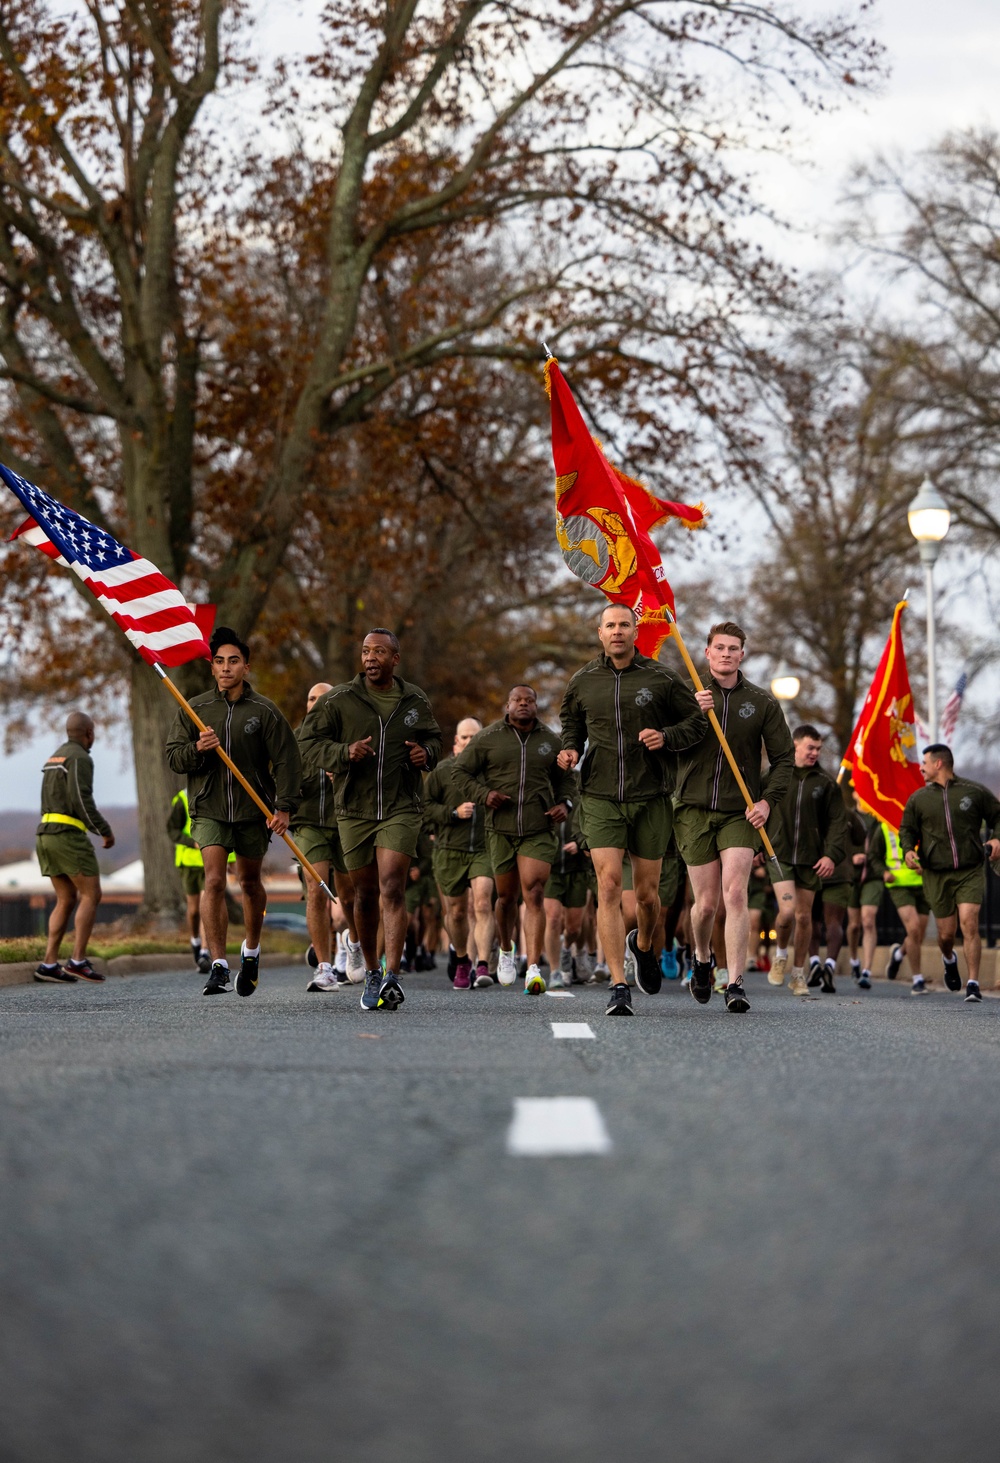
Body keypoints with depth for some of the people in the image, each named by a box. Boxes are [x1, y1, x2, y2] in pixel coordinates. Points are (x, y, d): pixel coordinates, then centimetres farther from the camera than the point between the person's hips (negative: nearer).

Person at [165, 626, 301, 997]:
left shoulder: (264, 711, -2)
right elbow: (173, 757, 4)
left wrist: (284, 806, -13)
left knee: (250, 882, 13)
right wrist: (197, 749, -17)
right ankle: (218, 966, -15)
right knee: (214, 880, -14)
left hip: (253, 810, 0)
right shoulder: (194, 709, 4)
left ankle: (251, 951, 36)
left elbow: (286, 760, -4)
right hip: (209, 810, 0)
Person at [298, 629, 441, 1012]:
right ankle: (371, 972, 27)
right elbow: (312, 743, 1)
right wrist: (344, 752, -18)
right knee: (365, 894, 9)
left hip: (401, 808, -1)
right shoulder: (339, 699, 0)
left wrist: (427, 754, -1)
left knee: (392, 888, -15)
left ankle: (391, 977, -21)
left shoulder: (415, 701, 7)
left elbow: (433, 737, 22)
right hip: (354, 810, 1)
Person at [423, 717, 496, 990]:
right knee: (456, 911, 9)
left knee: (482, 905, -18)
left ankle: (482, 966, -22)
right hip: (450, 849, 1)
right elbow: (425, 806, 3)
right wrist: (453, 813, -10)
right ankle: (462, 962, 31)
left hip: (484, 848, -1)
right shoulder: (442, 770, 5)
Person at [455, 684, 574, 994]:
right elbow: (461, 771, 6)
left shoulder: (551, 741, 9)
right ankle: (506, 951, 40)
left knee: (534, 895, -14)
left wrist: (564, 803, 3)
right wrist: (483, 794, -10)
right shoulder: (488, 738, 3)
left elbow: (564, 779, 22)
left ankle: (533, 970, -20)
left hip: (539, 831, 0)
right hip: (500, 829, 1)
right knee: (506, 897, 11)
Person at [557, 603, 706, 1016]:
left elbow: (695, 720, 9)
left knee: (646, 892, 7)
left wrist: (666, 736, -10)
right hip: (600, 799, 0)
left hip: (650, 799, 0)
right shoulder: (583, 682, 7)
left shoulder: (660, 679, 1)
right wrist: (570, 751, 3)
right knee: (609, 886, -13)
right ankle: (618, 986, -13)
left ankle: (642, 945, 42)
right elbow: (571, 724, 23)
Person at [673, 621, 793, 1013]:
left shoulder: (762, 702, 7)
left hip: (740, 813, 0)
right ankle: (702, 961, 33)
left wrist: (768, 801, -6)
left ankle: (735, 984, -15)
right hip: (694, 810, 0)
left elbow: (784, 758, 8)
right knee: (706, 902, 3)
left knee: (735, 894, -15)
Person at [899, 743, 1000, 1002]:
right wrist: (907, 850, -7)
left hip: (970, 871, -2)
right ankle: (949, 959, 40)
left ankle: (973, 983, -13)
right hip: (937, 875, 2)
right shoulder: (918, 798, 10)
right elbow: (907, 830, 14)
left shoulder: (975, 792, 2)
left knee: (969, 922, -18)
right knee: (946, 933, 4)